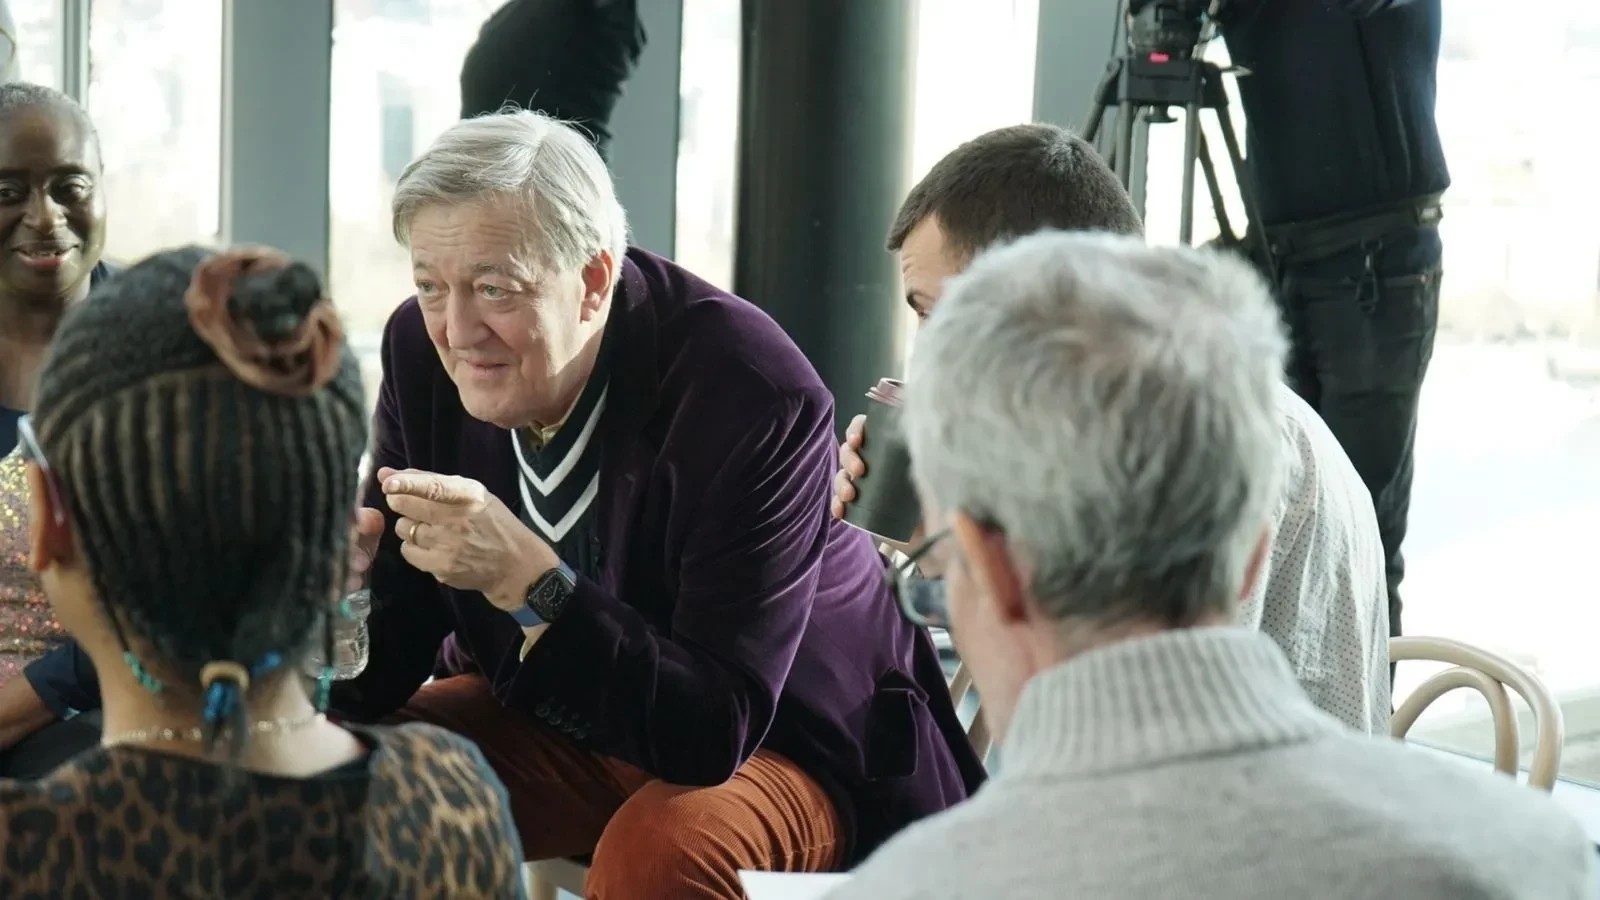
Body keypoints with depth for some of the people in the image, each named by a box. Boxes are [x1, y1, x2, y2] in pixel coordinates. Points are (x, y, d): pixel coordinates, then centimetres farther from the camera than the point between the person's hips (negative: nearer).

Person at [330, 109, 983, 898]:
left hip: (782, 739, -5)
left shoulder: (754, 395, -28)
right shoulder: (422, 347, -11)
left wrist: (527, 580, -41)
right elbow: (386, 663, -7)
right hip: (550, 719, 5)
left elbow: (715, 728, -30)